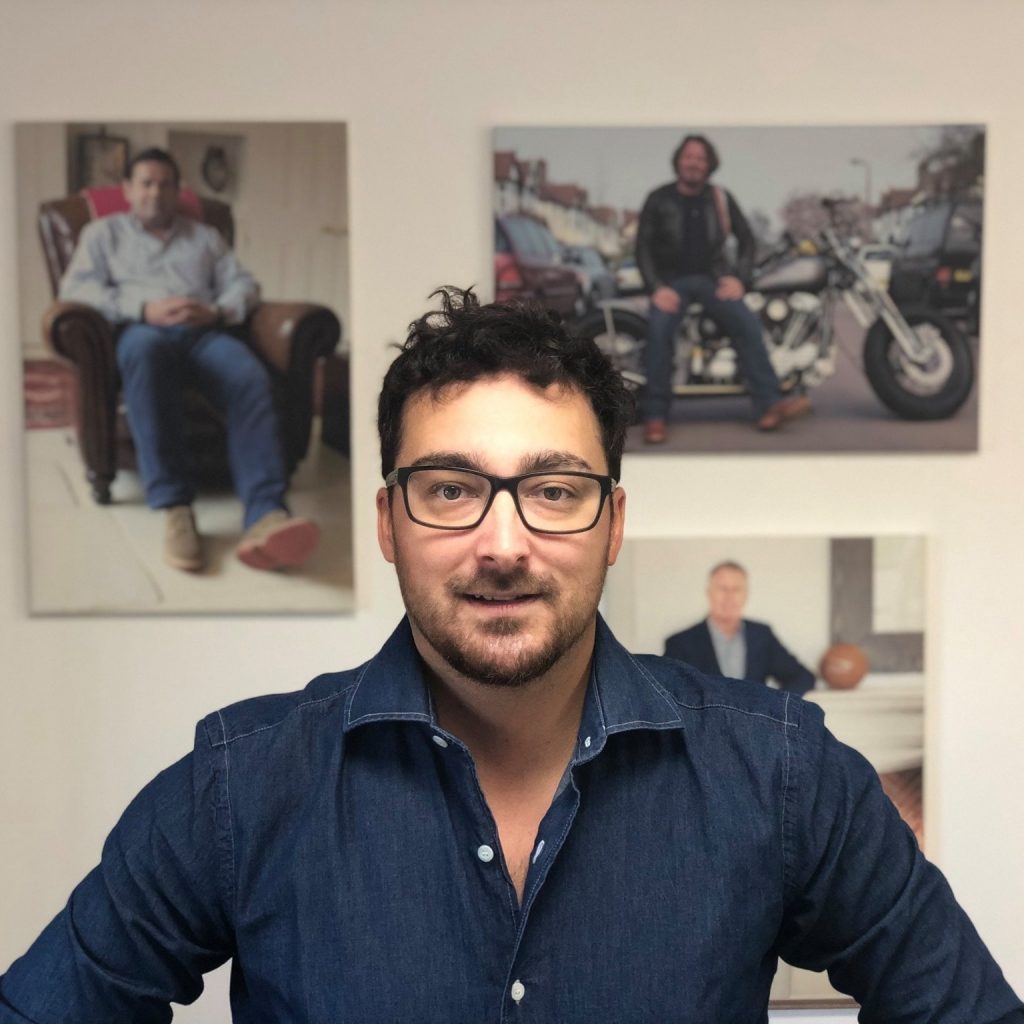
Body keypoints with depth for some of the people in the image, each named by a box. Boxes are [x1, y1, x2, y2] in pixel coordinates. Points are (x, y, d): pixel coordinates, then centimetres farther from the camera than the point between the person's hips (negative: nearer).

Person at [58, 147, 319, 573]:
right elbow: (75, 288, 8)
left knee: (250, 377, -35)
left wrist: (216, 310, -5)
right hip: (142, 329, -2)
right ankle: (174, 510, -50)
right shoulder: (104, 232, 27)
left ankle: (265, 515, -56)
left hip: (205, 332, 2)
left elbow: (245, 285, 20)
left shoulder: (205, 236, 34)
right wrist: (145, 309, -7)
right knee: (146, 352, -43)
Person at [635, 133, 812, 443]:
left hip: (711, 278, 2)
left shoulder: (720, 199, 11)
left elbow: (746, 239, 15)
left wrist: (739, 278, -2)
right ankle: (655, 415, -30)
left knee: (747, 323, -27)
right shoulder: (659, 200, 5)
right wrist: (657, 287, -15)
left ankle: (769, 405, -32)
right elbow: (643, 246, 0)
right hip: (671, 280, -2)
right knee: (659, 328, -34)